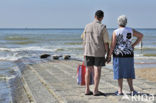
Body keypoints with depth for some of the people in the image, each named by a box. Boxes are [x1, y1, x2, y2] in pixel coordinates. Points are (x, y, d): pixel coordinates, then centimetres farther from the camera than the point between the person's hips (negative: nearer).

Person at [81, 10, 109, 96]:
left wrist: (84, 53, 15)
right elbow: (106, 43, -9)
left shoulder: (87, 26, 2)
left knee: (88, 70, 8)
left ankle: (87, 90, 11)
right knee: (97, 71, -1)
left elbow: (84, 41, 6)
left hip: (88, 51, 4)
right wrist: (108, 55, -2)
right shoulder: (103, 28, -9)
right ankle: (95, 91, 0)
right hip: (99, 53, -4)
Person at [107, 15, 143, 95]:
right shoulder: (130, 30, 3)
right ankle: (131, 90, 5)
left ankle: (120, 91, 4)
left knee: (119, 73, 4)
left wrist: (109, 55, -3)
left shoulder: (115, 32, -9)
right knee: (128, 72, 11)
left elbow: (112, 45, -11)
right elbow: (141, 35, 10)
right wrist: (133, 45, 11)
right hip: (129, 55, 3)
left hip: (118, 55, -3)